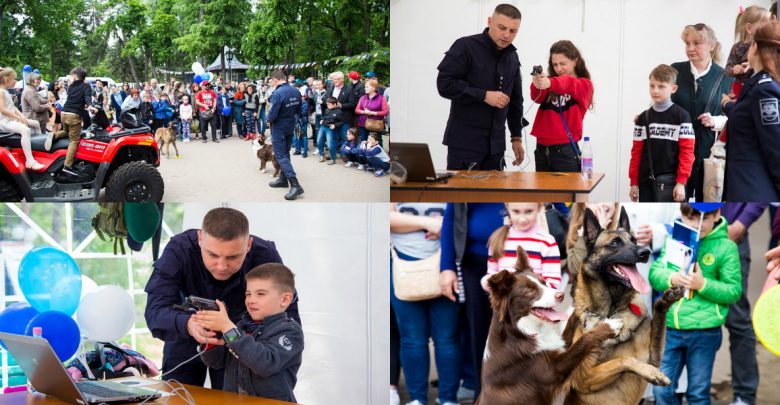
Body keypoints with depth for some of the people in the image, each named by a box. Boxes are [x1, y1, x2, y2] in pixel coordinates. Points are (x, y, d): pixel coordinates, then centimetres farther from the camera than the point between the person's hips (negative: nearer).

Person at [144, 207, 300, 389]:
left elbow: (288, 317, -29)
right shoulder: (179, 250, -31)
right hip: (187, 337, 0)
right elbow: (155, 310, -36)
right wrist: (188, 325, -59)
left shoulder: (266, 256, -29)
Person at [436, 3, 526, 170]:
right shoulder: (466, 47, -7)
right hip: (465, 142, -6)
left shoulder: (512, 57, 13)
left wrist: (516, 137, 15)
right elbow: (444, 84, -15)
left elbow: (515, 100, 19)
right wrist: (484, 95, -18)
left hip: (495, 143, 6)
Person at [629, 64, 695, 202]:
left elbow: (687, 151, -8)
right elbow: (636, 152, 7)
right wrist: (634, 182, 4)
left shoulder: (681, 116, -3)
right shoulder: (643, 118, 8)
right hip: (646, 182, 4)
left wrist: (681, 182, -15)